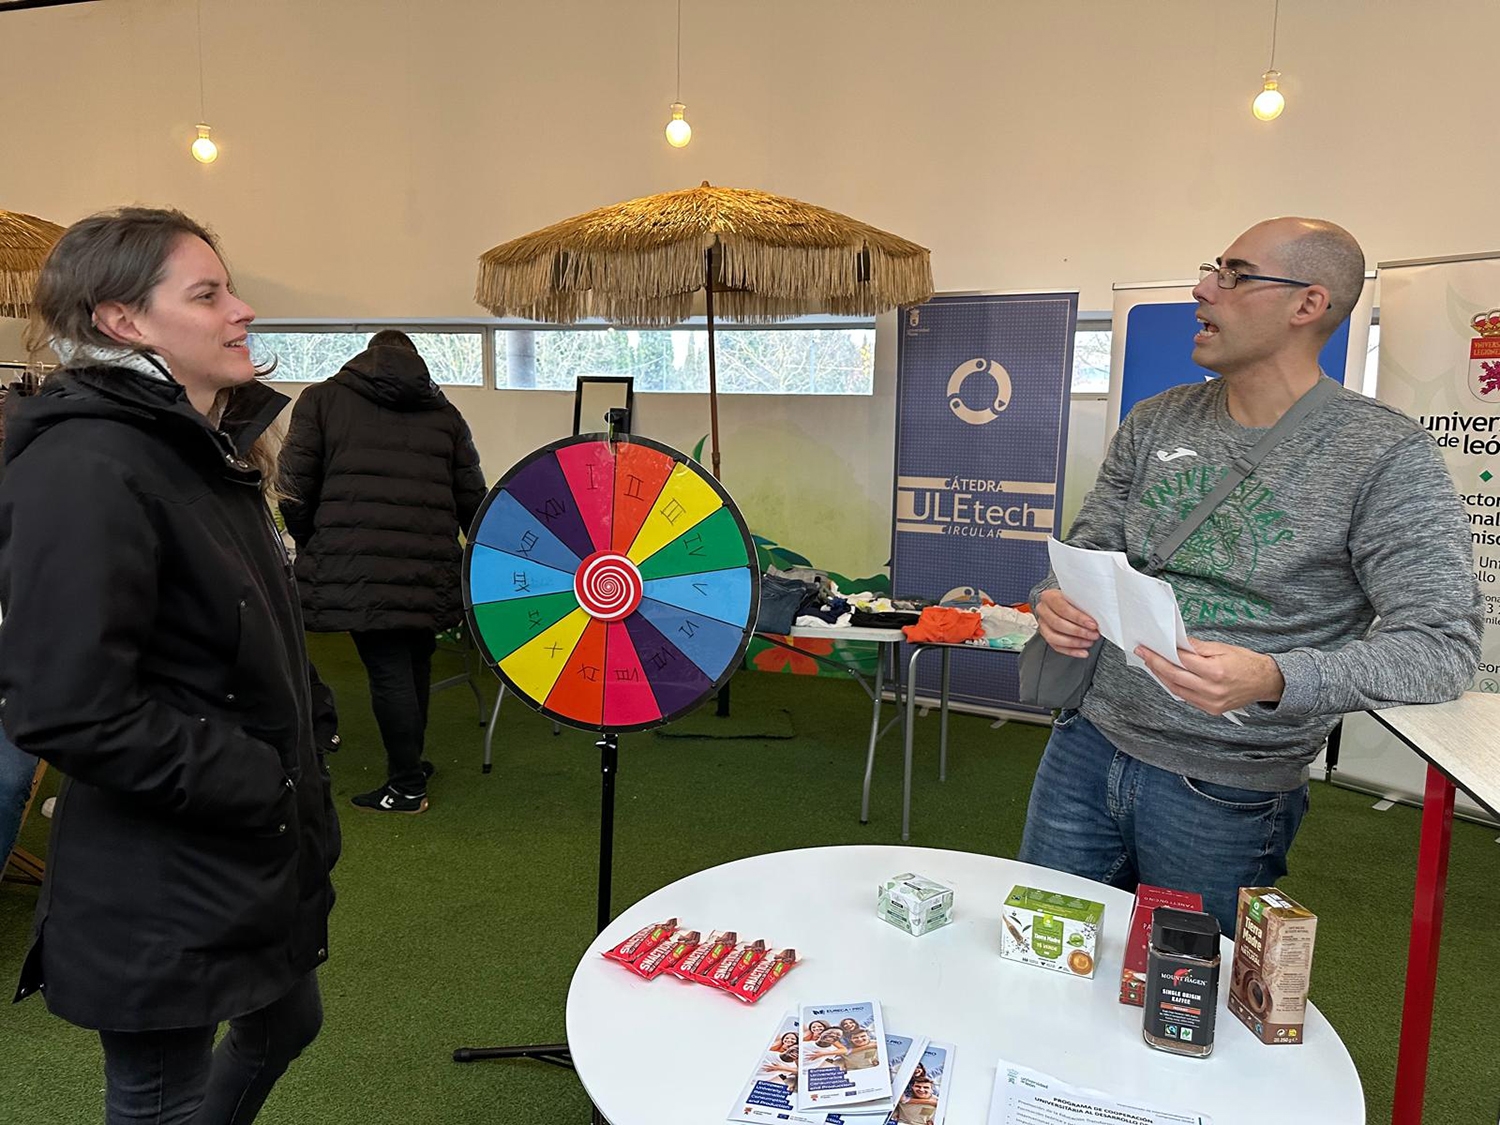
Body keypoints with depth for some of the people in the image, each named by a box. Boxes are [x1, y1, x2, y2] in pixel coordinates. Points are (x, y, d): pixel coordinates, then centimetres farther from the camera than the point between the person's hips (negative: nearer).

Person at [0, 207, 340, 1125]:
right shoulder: (84, 470, -22)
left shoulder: (204, 450, 8)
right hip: (160, 890, -9)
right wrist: (256, 783, -20)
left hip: (250, 852, 9)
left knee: (287, 1022, 26)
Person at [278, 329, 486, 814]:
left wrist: (310, 545, 16)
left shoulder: (323, 399, 8)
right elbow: (472, 500, 12)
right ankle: (410, 765, 33)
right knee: (415, 665, 18)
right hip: (429, 569, 3)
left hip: (355, 568, -3)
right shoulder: (444, 414, 15)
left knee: (389, 671, 2)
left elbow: (295, 488, 1)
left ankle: (407, 787, 12)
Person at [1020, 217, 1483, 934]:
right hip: (1090, 744, 4)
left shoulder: (1387, 456, -13)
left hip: (1224, 795, -4)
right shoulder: (1154, 422, 3)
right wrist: (1055, 600, -15)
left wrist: (1273, 680, -33)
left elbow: (1444, 642, -16)